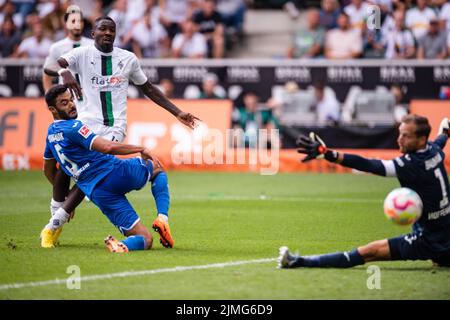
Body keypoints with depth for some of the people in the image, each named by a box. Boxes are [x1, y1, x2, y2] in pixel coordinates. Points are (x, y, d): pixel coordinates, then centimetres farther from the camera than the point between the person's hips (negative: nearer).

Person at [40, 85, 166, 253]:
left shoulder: (51, 133, 16)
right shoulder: (72, 127, -12)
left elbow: (48, 170, 31)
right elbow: (107, 147, -25)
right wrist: (141, 149, -13)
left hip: (97, 193, 7)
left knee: (145, 240, 7)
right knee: (156, 168, 25)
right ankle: (162, 219, -2)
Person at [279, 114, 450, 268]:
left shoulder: (411, 166, -24)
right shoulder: (435, 150, 1)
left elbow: (368, 165, -32)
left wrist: (326, 153, -39)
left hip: (429, 241, -8)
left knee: (371, 251, -12)